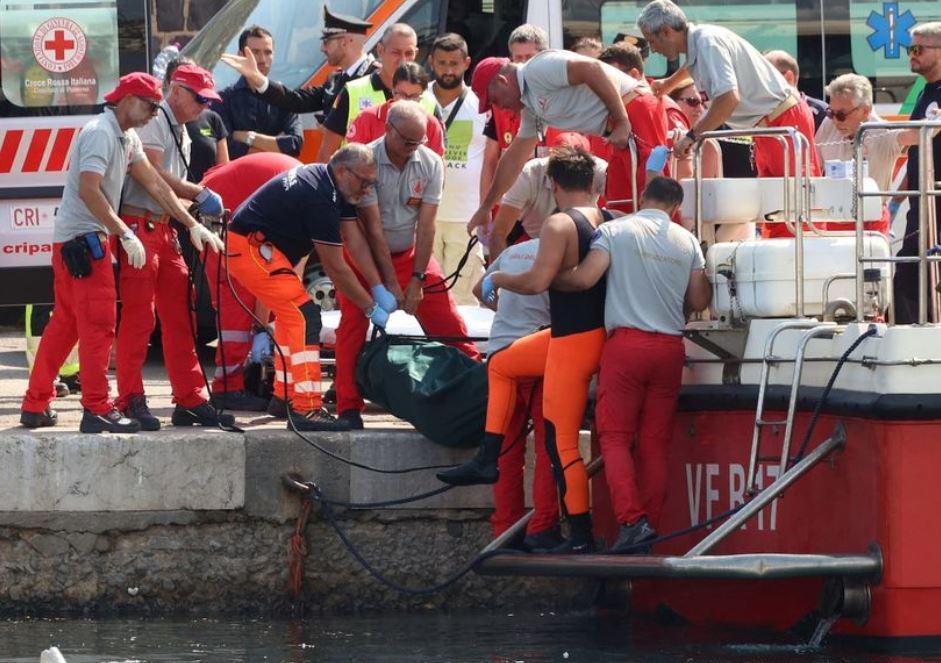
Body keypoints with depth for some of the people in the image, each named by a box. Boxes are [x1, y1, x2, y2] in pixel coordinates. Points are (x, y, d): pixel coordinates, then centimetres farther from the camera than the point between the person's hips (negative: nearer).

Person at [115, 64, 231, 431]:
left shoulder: (181, 134, 21)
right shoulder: (154, 121, -9)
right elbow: (152, 173, -17)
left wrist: (195, 226, 7)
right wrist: (200, 193, -12)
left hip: (164, 229, 10)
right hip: (139, 226, -10)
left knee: (179, 316, 9)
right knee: (139, 316, -10)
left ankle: (190, 401, 12)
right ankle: (131, 401, -8)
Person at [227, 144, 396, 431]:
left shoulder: (335, 189, 7)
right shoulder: (320, 198, -24)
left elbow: (356, 243, 6)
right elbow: (335, 267, -19)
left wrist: (379, 289, -1)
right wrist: (372, 308, -10)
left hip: (260, 247, 11)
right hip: (250, 247, -11)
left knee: (291, 315, 20)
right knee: (304, 316, -16)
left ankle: (283, 397, 29)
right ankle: (305, 408, -22)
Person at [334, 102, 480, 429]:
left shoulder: (431, 164, -12)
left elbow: (425, 226, -12)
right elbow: (374, 228, -23)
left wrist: (417, 279, -17)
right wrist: (390, 284, -23)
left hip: (410, 253, 3)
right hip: (366, 256, -3)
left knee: (448, 322, -3)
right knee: (353, 324, -14)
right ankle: (348, 407, -11)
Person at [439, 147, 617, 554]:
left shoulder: (560, 226, -17)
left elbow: (538, 281, -26)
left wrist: (497, 279, -8)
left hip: (572, 341, -9)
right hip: (602, 333, 9)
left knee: (562, 442, -3)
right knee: (501, 365, 26)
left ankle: (581, 535, -1)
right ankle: (488, 459, 22)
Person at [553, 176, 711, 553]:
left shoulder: (616, 231, -2)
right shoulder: (687, 242, 9)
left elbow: (584, 278, -12)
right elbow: (698, 302, 10)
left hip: (626, 342, -3)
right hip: (669, 348, 3)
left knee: (615, 437, -3)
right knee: (655, 444, 7)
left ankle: (632, 520, -20)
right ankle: (650, 526, 4)